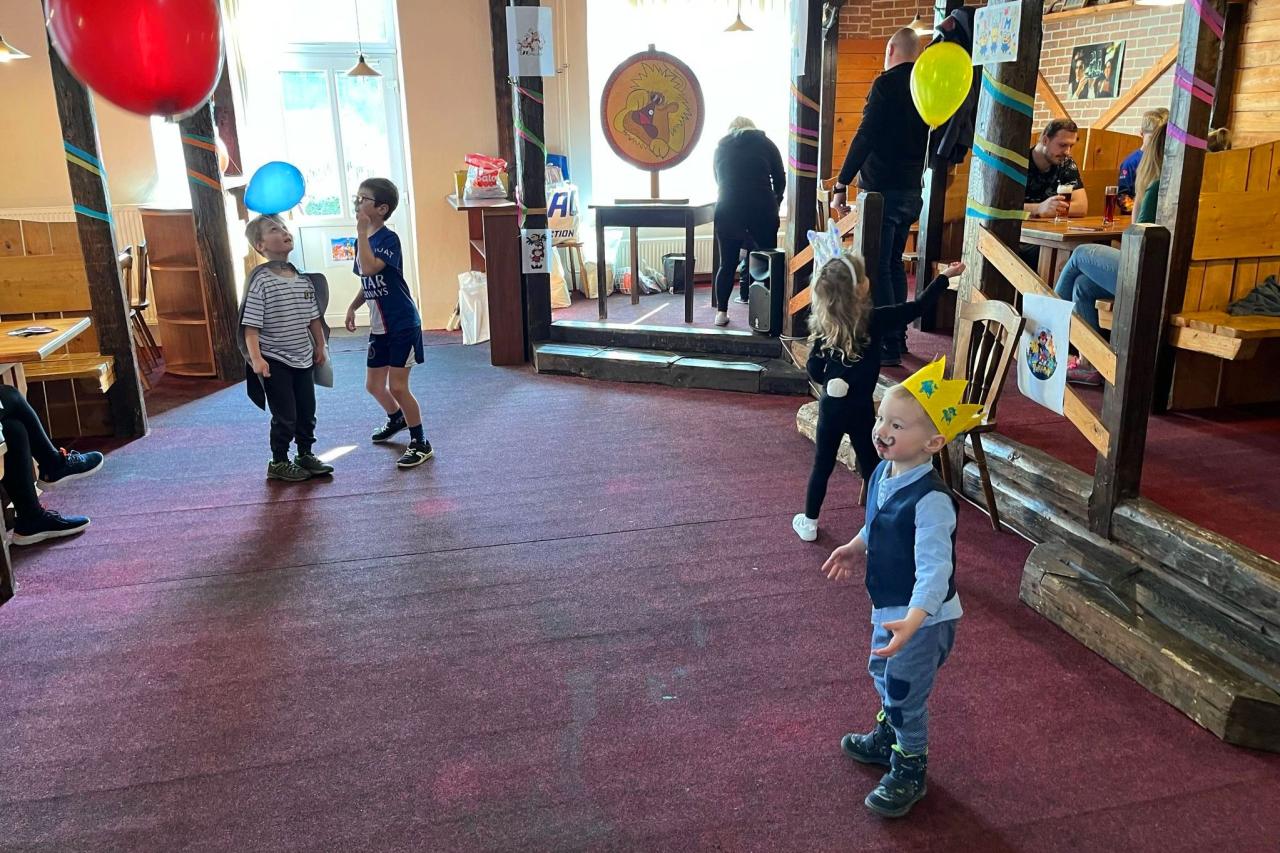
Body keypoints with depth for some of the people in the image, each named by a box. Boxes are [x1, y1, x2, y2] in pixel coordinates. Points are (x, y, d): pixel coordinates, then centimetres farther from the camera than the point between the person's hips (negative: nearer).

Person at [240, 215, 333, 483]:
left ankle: (305, 456, 33)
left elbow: (314, 317, 13)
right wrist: (256, 358, -24)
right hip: (274, 361, -6)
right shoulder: (260, 279, -16)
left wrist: (320, 346, 16)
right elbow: (250, 325, -18)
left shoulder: (302, 277, 3)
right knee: (285, 416, 1)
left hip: (303, 359, 6)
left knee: (307, 411, 15)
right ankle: (278, 463, 19)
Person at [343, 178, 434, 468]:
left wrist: (362, 232, -27)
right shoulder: (364, 241, 8)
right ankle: (396, 418, 46)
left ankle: (421, 444, 8)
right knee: (374, 385, 16)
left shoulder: (388, 239, -15)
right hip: (379, 326, 8)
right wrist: (353, 306, 6)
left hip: (402, 324, -8)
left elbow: (369, 268, -33)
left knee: (397, 386, -7)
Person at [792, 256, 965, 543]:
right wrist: (944, 277, 3)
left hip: (831, 405, 2)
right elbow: (917, 307, -6)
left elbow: (813, 368, -6)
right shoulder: (875, 320, -13)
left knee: (822, 465, 12)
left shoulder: (824, 325, -7)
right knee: (870, 465, 12)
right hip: (861, 408, -2)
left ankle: (809, 522, 21)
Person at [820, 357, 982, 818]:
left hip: (922, 617, -9)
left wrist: (913, 620, -44)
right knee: (882, 675, 28)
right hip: (888, 608, 9)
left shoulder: (931, 500, -32)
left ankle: (908, 772, 30)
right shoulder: (882, 473, -5)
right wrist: (856, 547, 23)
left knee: (904, 694, 7)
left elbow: (934, 568, -36)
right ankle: (887, 737, 54)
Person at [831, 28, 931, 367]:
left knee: (876, 268, -6)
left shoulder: (886, 84, -10)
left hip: (882, 189, -8)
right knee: (894, 264, 17)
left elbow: (865, 136, -17)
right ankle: (898, 336, 22)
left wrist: (842, 183, -15)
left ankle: (888, 345, -7)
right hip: (911, 191, 8)